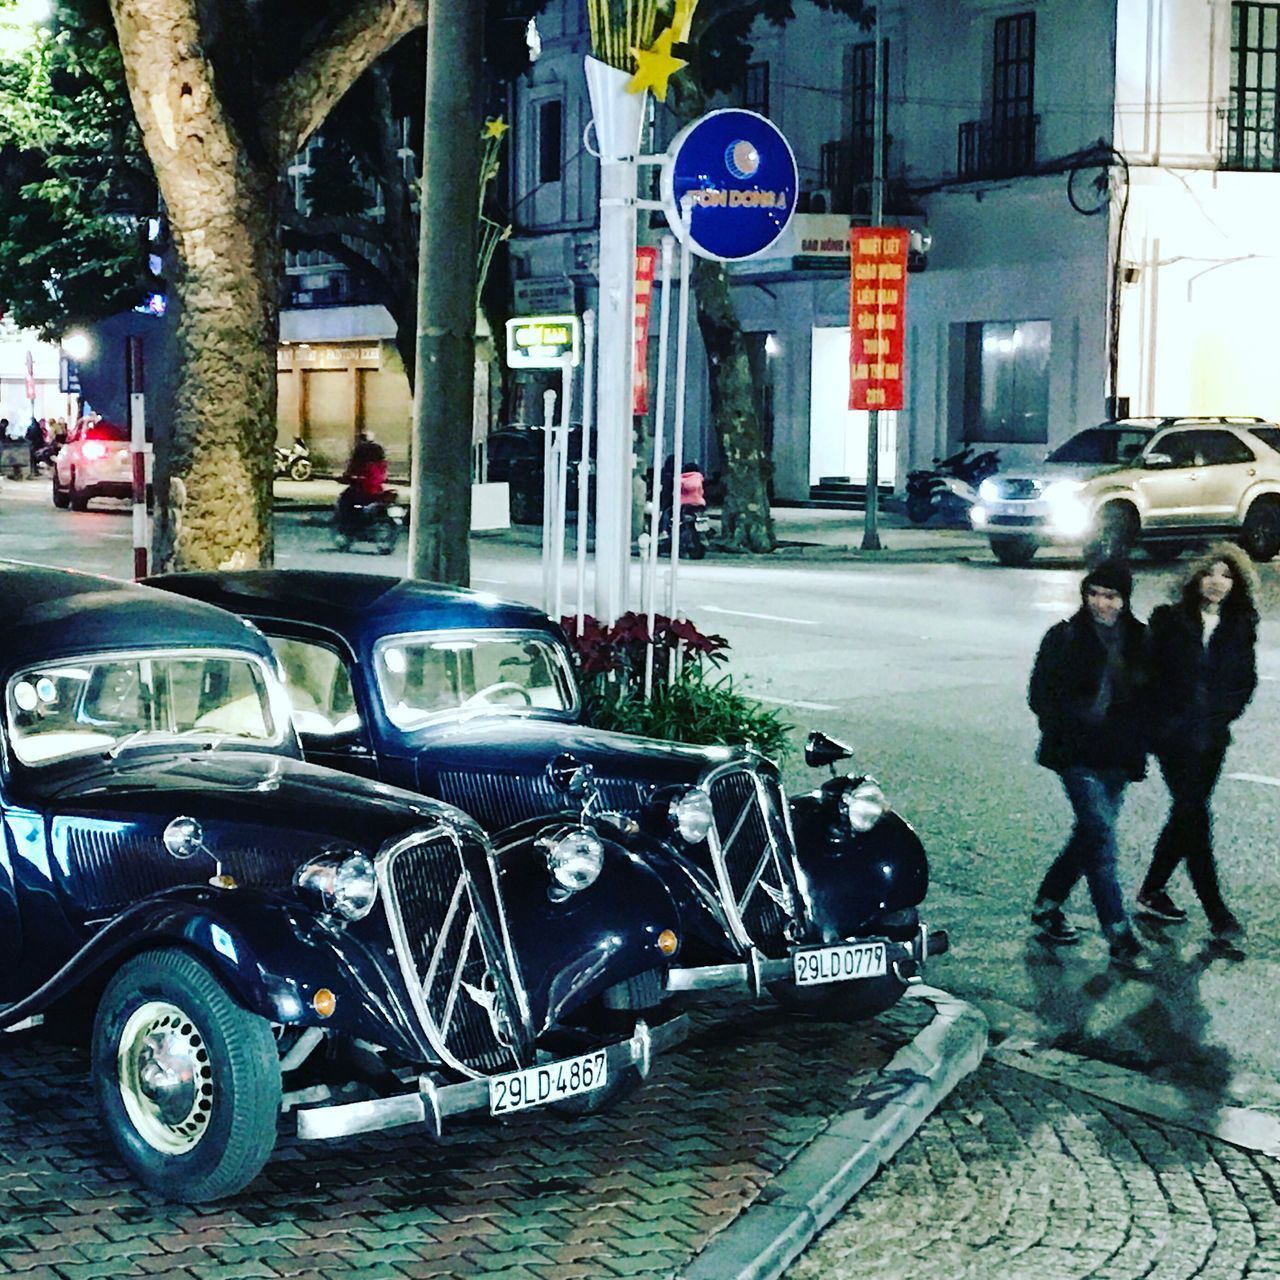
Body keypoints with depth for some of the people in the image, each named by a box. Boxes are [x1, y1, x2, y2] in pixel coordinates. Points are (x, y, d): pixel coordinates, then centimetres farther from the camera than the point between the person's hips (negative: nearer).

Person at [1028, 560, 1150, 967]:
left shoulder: (1139, 639, 7)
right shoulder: (1065, 637, -4)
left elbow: (1149, 696, 14)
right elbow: (1040, 694, -2)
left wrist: (1137, 741, 2)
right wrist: (1069, 727, -13)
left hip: (1119, 758, 5)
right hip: (1078, 756, -5)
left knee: (1091, 834, 11)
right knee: (1100, 835, -12)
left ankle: (1047, 905, 30)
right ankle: (1119, 935, -12)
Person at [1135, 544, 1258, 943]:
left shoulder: (1240, 628, 6)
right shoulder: (1170, 620, -2)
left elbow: (1246, 681, 10)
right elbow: (1151, 672, -2)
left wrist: (1221, 715, -2)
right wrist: (1164, 721, -7)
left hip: (1212, 739, 4)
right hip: (1176, 737, -4)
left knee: (1186, 814, 10)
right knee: (1194, 818, -7)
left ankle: (1151, 893, 24)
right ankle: (1216, 912, -5)